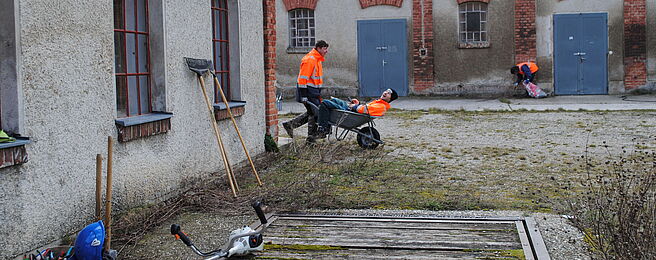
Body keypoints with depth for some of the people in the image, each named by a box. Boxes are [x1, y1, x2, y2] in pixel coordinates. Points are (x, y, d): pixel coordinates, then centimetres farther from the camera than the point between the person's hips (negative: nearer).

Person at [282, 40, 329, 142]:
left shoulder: (317, 59, 17)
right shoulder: (309, 60, -16)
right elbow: (303, 78, -21)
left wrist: (319, 94, 24)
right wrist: (304, 96, -23)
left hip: (314, 91, 10)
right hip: (308, 91, -10)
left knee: (311, 112, 14)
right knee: (314, 113, -5)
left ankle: (290, 124, 19)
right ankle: (311, 136, 4)